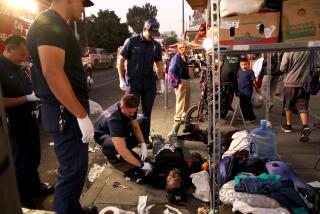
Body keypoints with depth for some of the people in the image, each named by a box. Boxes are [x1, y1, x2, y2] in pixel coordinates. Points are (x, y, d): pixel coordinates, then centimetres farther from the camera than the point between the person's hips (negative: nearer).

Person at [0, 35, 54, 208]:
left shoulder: (20, 69, 10)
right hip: (14, 122, -8)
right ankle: (21, 197, 25)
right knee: (20, 161, 7)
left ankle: (35, 186, 37)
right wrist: (29, 98, -25)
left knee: (34, 156, 19)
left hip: (29, 118, 8)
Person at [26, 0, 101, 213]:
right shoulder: (49, 24, -15)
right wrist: (82, 115, -25)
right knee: (73, 170, 1)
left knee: (75, 167, 20)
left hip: (70, 109, 10)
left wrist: (85, 102, 21)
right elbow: (52, 72, -26)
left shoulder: (59, 26, 17)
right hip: (65, 113, -10)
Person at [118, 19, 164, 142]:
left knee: (147, 112, 9)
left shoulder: (156, 45, 8)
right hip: (132, 83, -3)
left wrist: (161, 80, 6)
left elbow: (159, 64, 15)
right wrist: (122, 80, -5)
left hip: (149, 84, 3)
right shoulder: (131, 41, -3)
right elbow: (120, 61, 0)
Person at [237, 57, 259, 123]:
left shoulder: (250, 72, -11)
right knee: (242, 104, 16)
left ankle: (252, 118, 12)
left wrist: (257, 89, -7)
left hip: (247, 92, -6)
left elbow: (254, 81, -10)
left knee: (247, 104, -2)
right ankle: (245, 116, 33)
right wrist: (238, 88, 17)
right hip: (241, 91, 7)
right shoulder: (239, 71, 6)